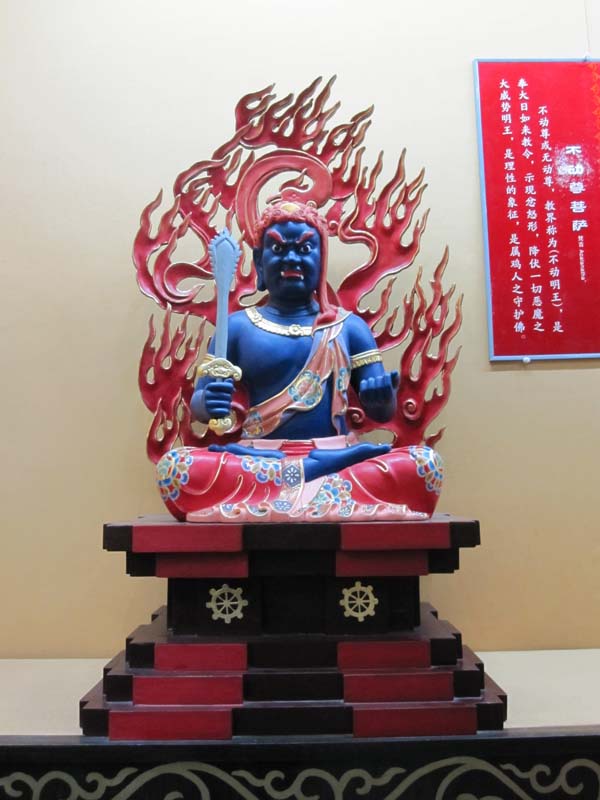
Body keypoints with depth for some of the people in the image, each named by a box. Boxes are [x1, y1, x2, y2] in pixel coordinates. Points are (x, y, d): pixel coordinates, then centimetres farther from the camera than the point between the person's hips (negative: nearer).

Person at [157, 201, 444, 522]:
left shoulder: (349, 326, 14)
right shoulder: (238, 326, 12)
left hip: (335, 460, 1)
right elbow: (197, 402, 6)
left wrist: (384, 397, -16)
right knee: (175, 468, -30)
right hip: (256, 459, -1)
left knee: (426, 464, -25)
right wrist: (209, 403, -19)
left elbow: (381, 412, 10)